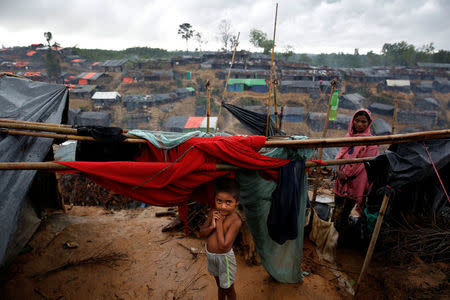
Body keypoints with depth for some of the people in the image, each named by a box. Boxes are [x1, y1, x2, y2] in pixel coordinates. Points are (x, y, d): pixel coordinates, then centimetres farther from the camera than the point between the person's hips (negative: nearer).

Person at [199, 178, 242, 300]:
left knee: (228, 289, 19)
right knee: (219, 285, 31)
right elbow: (202, 233, -4)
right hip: (210, 255, 6)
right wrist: (212, 226, -24)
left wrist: (219, 224, -29)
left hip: (224, 257, -6)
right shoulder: (213, 213, -11)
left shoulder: (235, 221, -29)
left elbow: (223, 246, -31)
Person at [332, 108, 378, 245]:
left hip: (355, 183, -6)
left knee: (340, 217, -6)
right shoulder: (349, 135, 11)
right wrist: (338, 170, -9)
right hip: (341, 180, 6)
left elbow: (364, 163, -11)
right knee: (337, 211, 13)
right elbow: (340, 153, 7)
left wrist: (347, 174, -11)